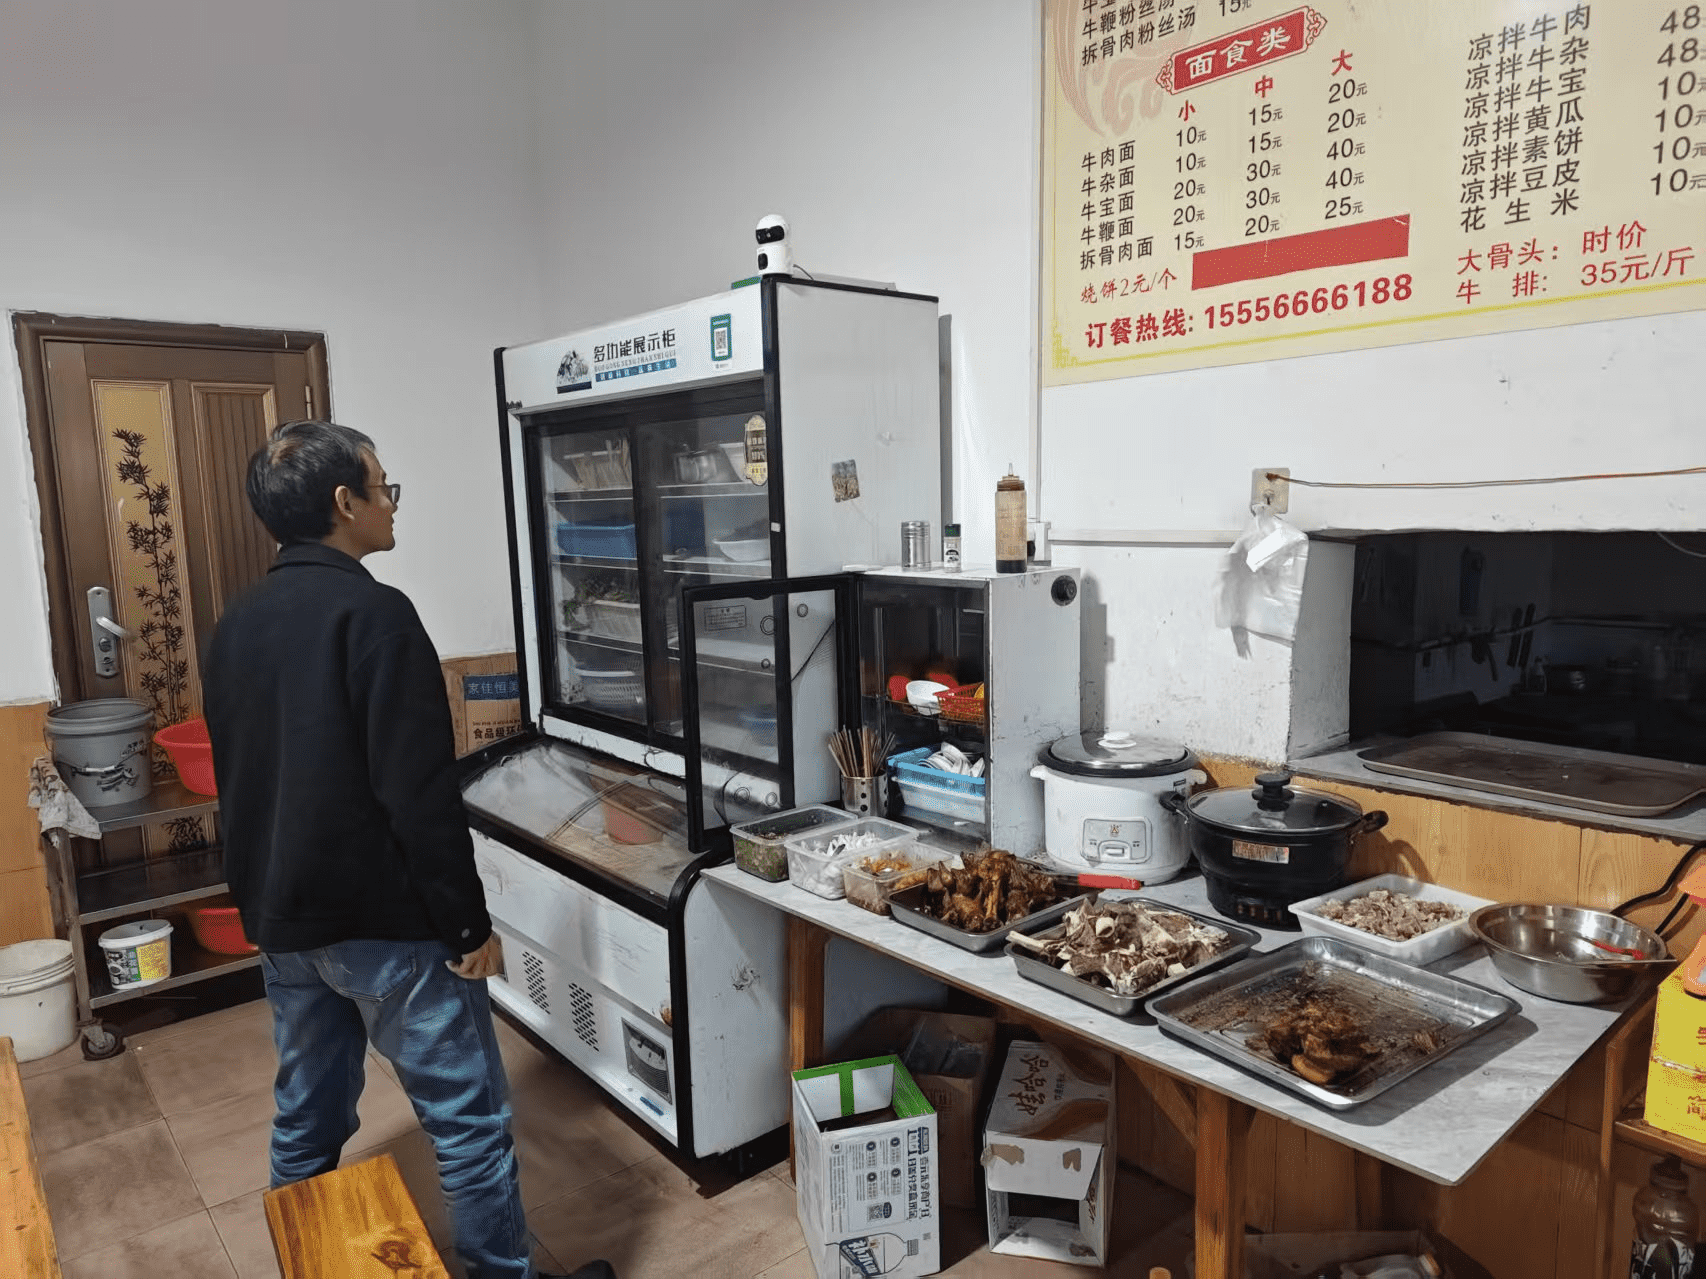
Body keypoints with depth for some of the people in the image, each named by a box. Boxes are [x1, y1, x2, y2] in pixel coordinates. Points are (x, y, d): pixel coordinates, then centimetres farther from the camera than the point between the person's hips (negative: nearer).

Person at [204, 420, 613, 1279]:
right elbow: (420, 796, -22)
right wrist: (469, 924, -15)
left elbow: (235, 783, 14)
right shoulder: (373, 614, -18)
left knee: (306, 1120, 21)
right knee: (469, 1119, 5)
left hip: (284, 922, 9)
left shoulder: (236, 626, 7)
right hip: (384, 921, -8)